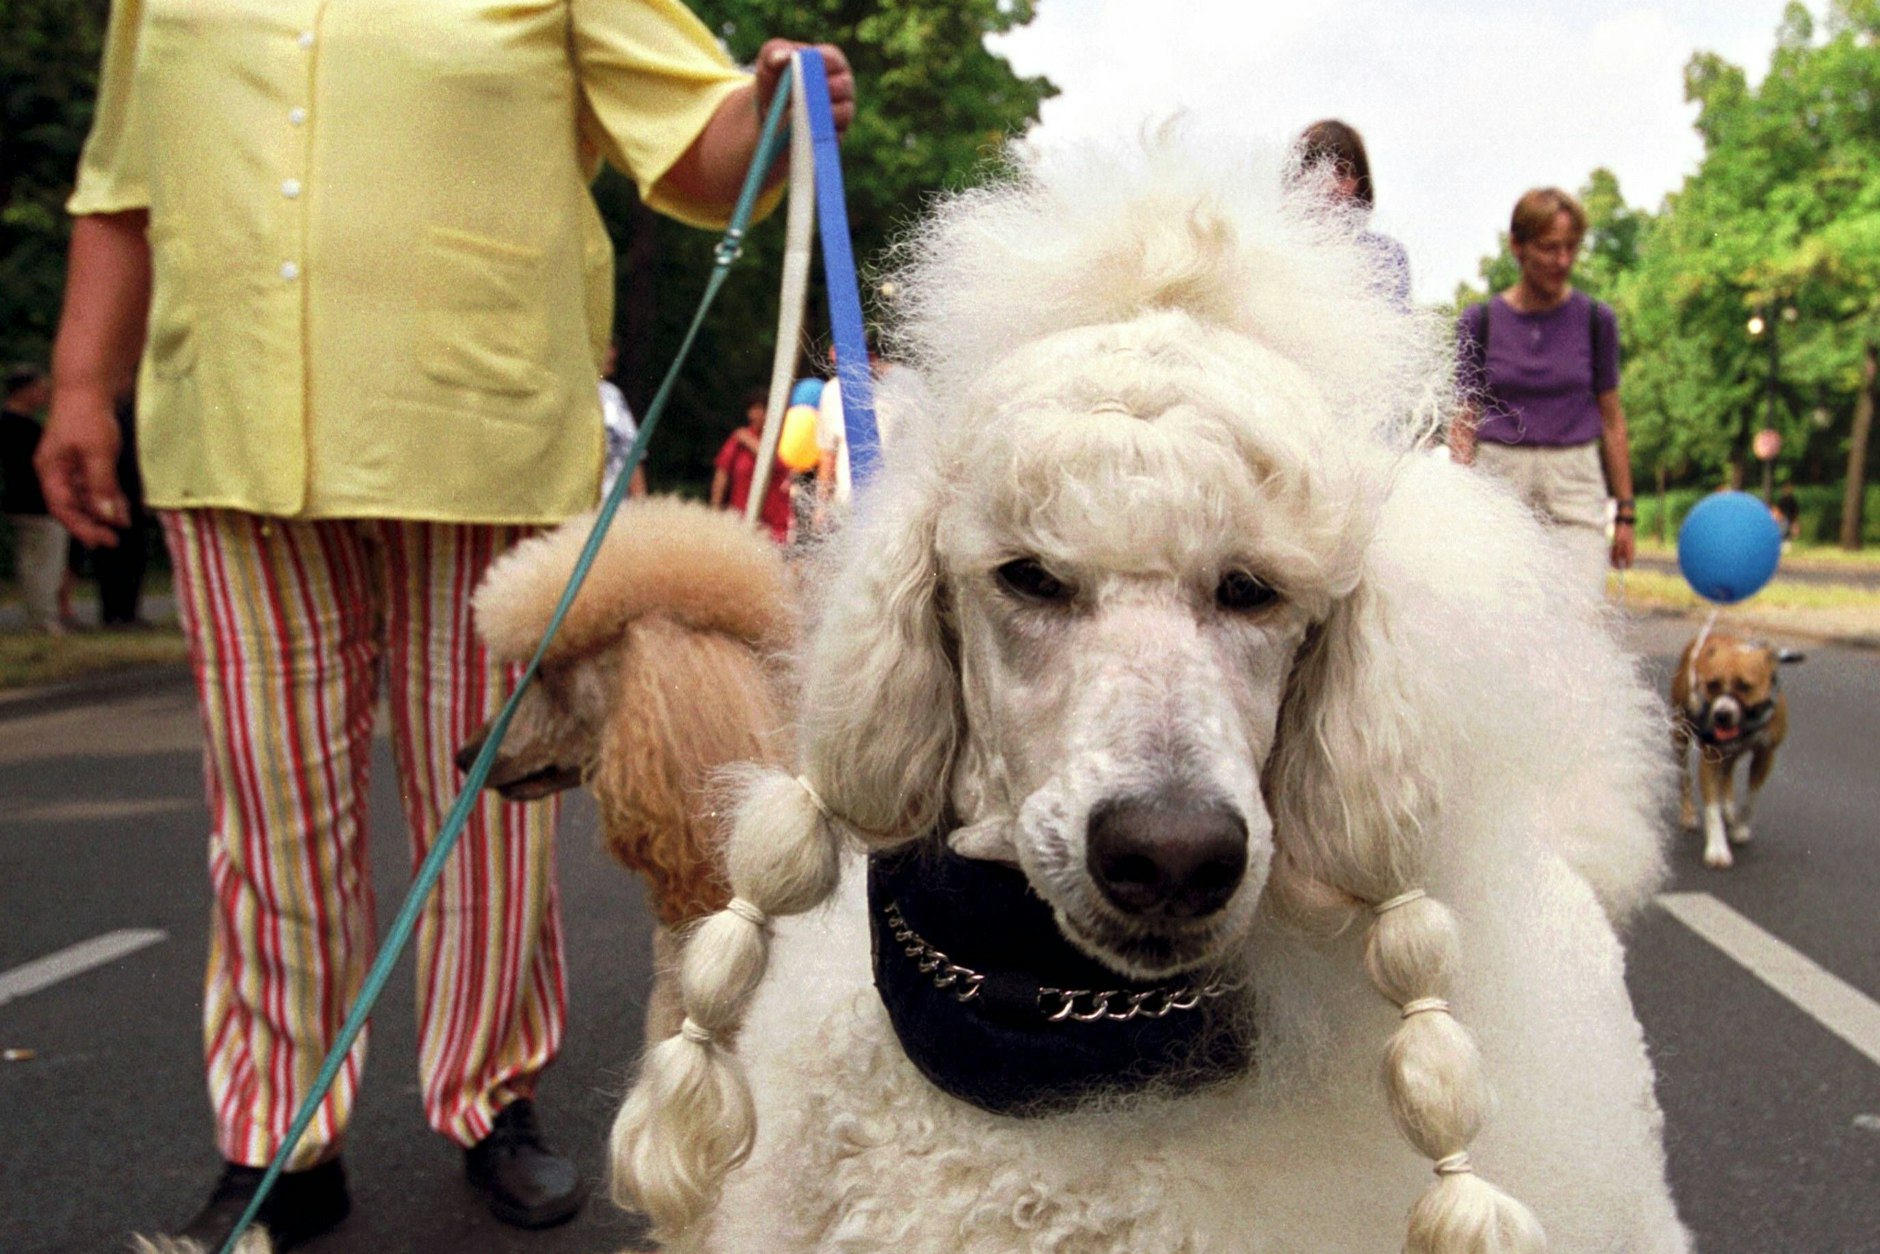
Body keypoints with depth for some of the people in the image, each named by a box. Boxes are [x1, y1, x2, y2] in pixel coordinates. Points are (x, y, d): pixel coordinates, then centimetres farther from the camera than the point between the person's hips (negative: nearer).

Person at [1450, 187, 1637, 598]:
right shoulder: (1480, 321, 2)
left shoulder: (1595, 319, 4)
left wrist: (1625, 511, 8)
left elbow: (1612, 419, 9)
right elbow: (1463, 421, 4)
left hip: (1574, 486, 0)